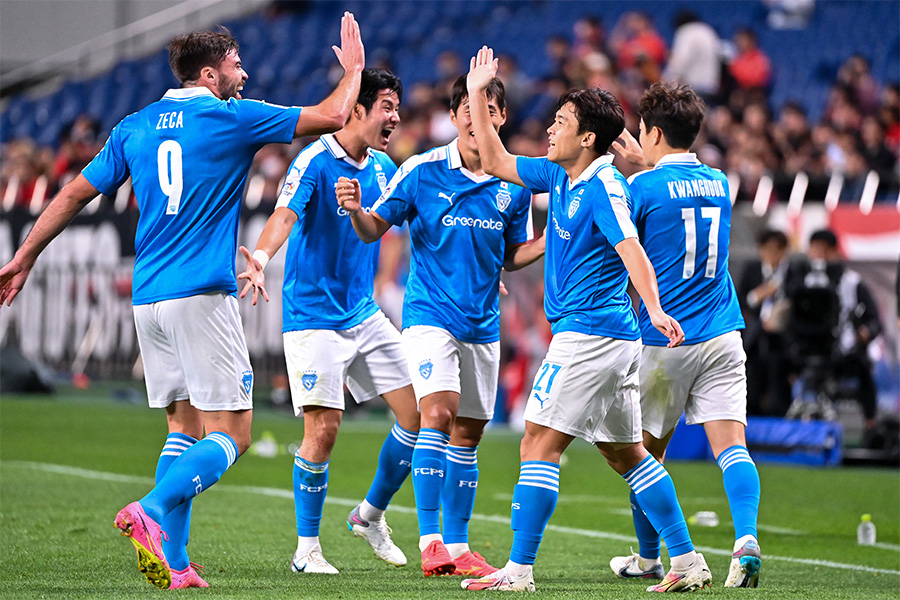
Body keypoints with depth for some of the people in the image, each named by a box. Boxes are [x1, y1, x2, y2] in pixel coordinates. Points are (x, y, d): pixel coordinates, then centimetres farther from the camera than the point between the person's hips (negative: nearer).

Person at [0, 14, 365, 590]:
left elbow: (74, 194, 15)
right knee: (230, 433, -6)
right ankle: (152, 511, -29)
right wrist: (353, 67, 21)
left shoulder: (134, 127, 13)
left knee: (184, 426, 13)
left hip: (148, 298, 7)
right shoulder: (233, 118, -2)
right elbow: (332, 116, 3)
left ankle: (174, 562, 3)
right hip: (203, 294, -7)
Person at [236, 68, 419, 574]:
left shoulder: (383, 168, 7)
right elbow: (285, 215, -30)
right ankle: (307, 549, 3)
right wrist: (259, 259, -50)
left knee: (419, 413, 2)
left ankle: (371, 514, 23)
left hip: (365, 315, 7)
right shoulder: (316, 162, -15)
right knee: (324, 429, -11)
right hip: (315, 318, -7)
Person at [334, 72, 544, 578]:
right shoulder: (421, 171, -7)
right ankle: (430, 542, -19)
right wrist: (356, 211, -22)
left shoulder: (516, 184, 3)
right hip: (430, 313, -4)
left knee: (467, 434, 9)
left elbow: (512, 255, 13)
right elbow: (376, 229, -1)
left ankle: (457, 546, 18)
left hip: (483, 323, 4)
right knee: (438, 413, -20)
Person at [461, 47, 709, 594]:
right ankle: (688, 561, 13)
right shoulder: (559, 177, 12)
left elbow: (632, 251, -28)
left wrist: (656, 310, -42)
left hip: (586, 335, -10)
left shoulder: (603, 188, -15)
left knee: (540, 444, -7)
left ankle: (520, 569, -6)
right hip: (616, 338, 10)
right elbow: (497, 163, 23)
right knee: (625, 452, 12)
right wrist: (478, 94, 20)